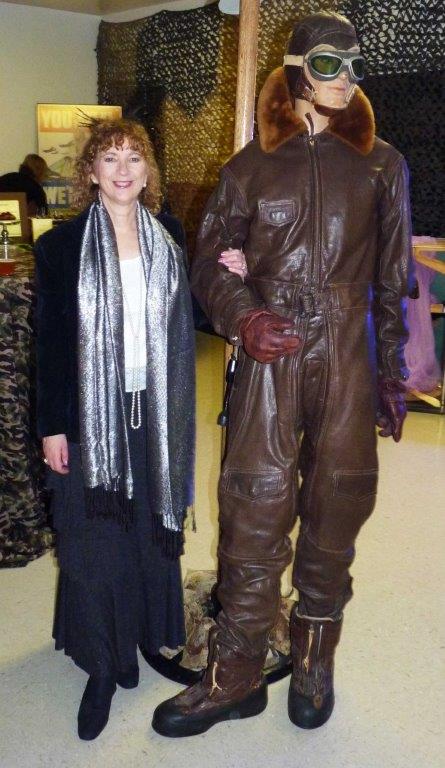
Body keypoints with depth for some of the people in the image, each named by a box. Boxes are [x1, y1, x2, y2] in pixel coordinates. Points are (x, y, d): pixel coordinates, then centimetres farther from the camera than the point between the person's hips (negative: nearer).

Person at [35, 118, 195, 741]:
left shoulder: (169, 241, 5)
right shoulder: (61, 246, -3)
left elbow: (189, 324, 8)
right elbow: (49, 343, -3)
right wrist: (52, 426, -5)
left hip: (154, 411, 3)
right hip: (91, 416, -2)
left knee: (151, 526, 14)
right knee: (93, 540, 5)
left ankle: (145, 632, 37)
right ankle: (103, 664, 22)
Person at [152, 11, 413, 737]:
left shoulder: (381, 165, 11)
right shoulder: (252, 166, 9)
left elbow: (394, 279, 10)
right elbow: (210, 261, 10)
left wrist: (391, 378, 7)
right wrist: (242, 316, -10)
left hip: (349, 357, 1)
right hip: (270, 355, -1)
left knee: (336, 509, 7)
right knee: (255, 511, -1)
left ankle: (314, 662, 28)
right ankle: (235, 674, 16)